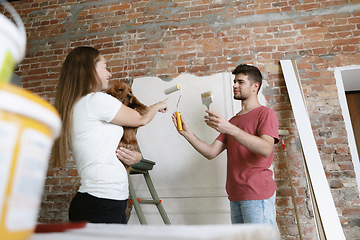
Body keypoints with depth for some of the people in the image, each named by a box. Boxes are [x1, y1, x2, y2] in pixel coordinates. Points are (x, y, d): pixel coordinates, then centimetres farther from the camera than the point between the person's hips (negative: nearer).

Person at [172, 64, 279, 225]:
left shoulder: (266, 114, -1)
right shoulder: (232, 121, 19)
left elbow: (266, 149, -20)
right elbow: (210, 153, 11)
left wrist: (230, 129, -28)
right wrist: (187, 133, -2)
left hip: (257, 194, -6)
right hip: (235, 195, 6)